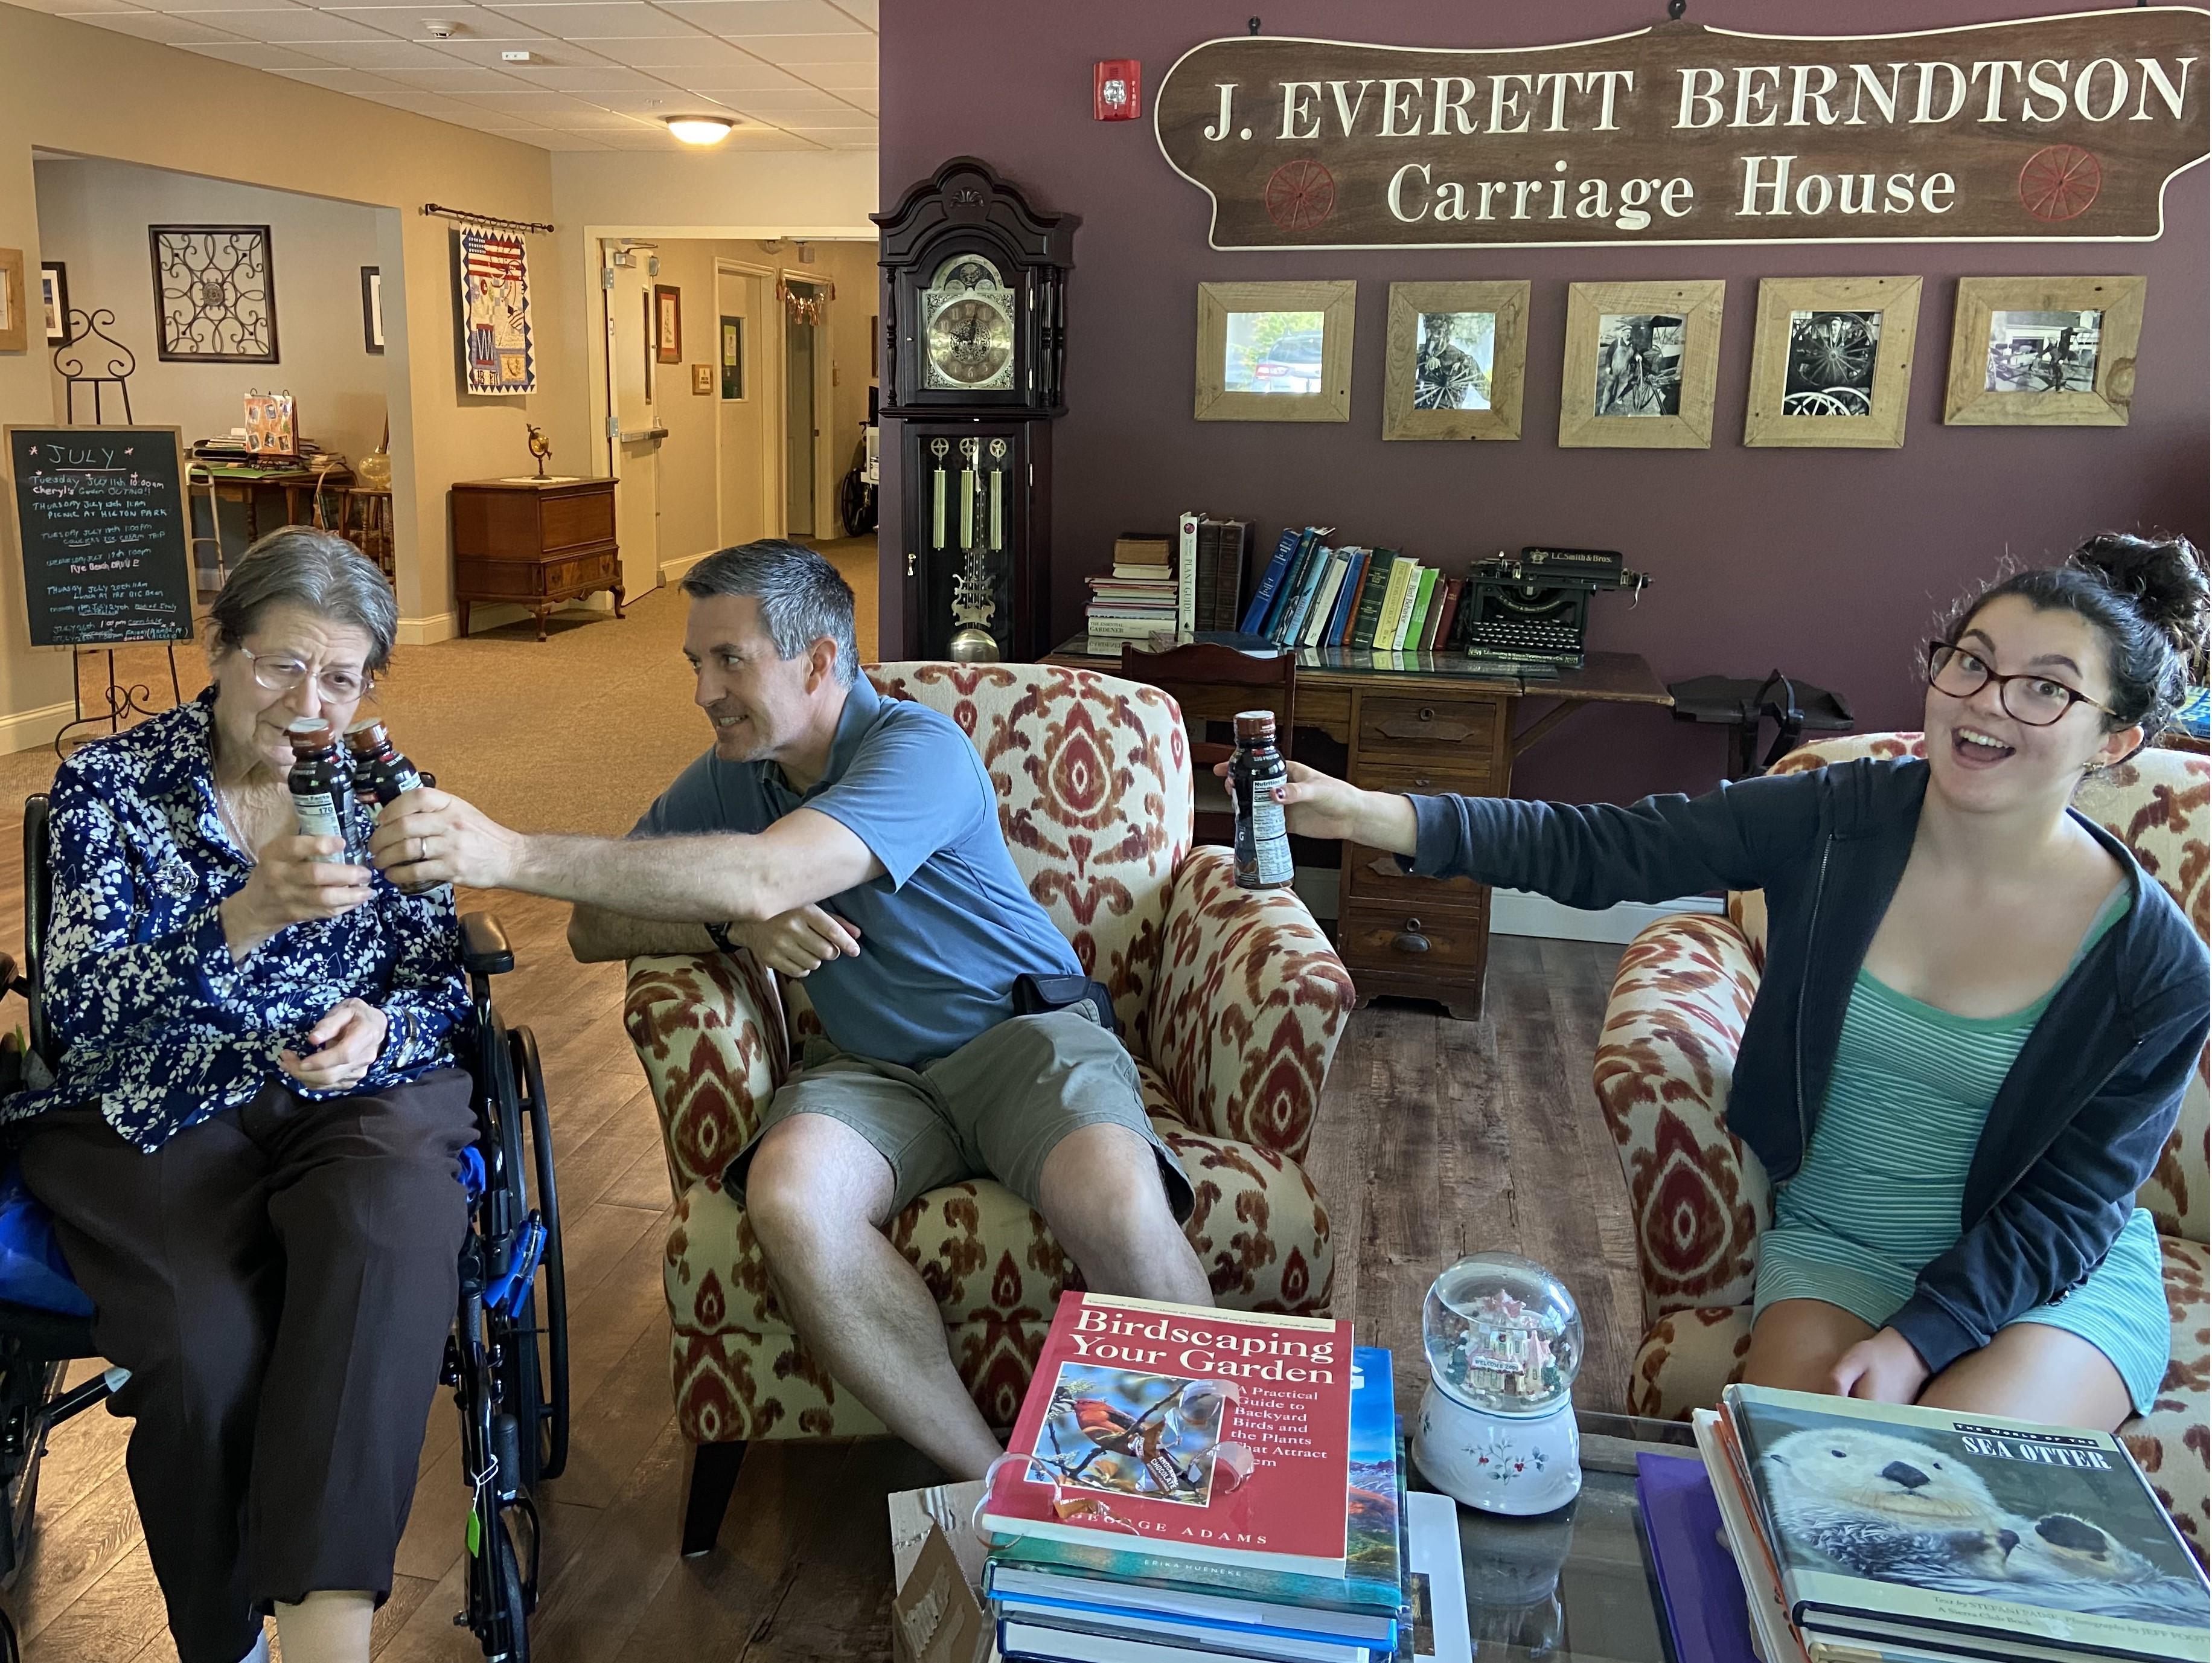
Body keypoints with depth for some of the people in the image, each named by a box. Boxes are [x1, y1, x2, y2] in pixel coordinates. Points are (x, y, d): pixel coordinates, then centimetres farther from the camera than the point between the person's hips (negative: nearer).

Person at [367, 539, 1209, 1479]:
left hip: (1020, 1034, -4)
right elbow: (594, 928, 9)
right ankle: (994, 1488, -20)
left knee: (1113, 1199, -36)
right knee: (787, 1194, -31)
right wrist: (737, 930, -13)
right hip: (872, 1070, 5)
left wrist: (512, 855, -33)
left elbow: (764, 876, -30)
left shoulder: (920, 749, -15)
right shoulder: (726, 780, 8)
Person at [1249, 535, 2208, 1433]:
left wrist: (1913, 1344, -21)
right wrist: (1374, 816, -32)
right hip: (1832, 1244, 1)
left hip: (2058, 1273, -1)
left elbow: (2071, 1203, -9)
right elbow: (1599, 850, -19)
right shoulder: (1838, 820, -12)